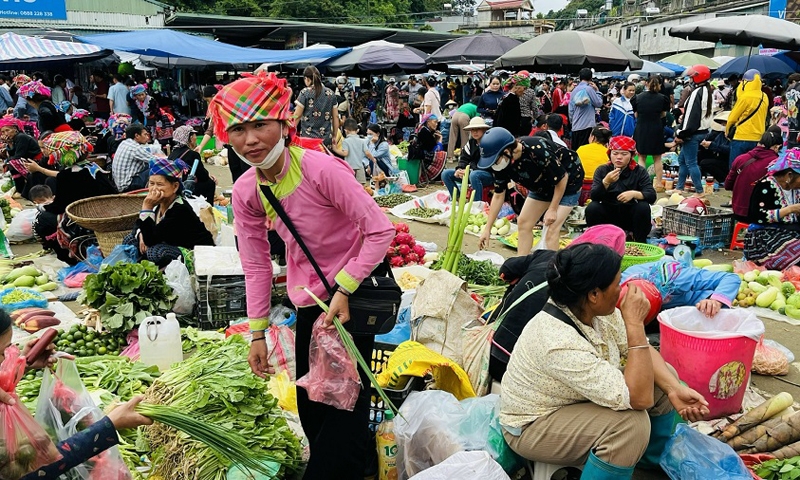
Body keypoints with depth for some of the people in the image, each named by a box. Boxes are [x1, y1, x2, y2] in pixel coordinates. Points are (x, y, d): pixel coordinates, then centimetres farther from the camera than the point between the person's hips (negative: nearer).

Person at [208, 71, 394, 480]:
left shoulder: (320, 169, -24)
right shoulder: (245, 192, -7)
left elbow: (380, 231, -22)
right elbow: (256, 265, 1)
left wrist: (344, 289, -24)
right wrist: (257, 332, 2)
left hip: (354, 294, -5)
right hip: (308, 300, 6)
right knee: (310, 402, 17)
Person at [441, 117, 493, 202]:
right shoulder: (470, 143, 8)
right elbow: (464, 159, 7)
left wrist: (469, 171, -26)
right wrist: (459, 169, -16)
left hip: (490, 174, -7)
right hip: (473, 172, 8)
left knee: (474, 175, -42)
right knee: (446, 174, -4)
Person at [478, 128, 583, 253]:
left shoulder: (537, 151, -38)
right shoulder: (501, 165, -18)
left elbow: (562, 177, -26)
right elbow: (498, 195, -7)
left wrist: (552, 209, -21)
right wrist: (487, 228, -7)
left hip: (568, 181, -7)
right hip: (544, 185, 7)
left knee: (551, 229, -17)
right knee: (523, 223, 4)